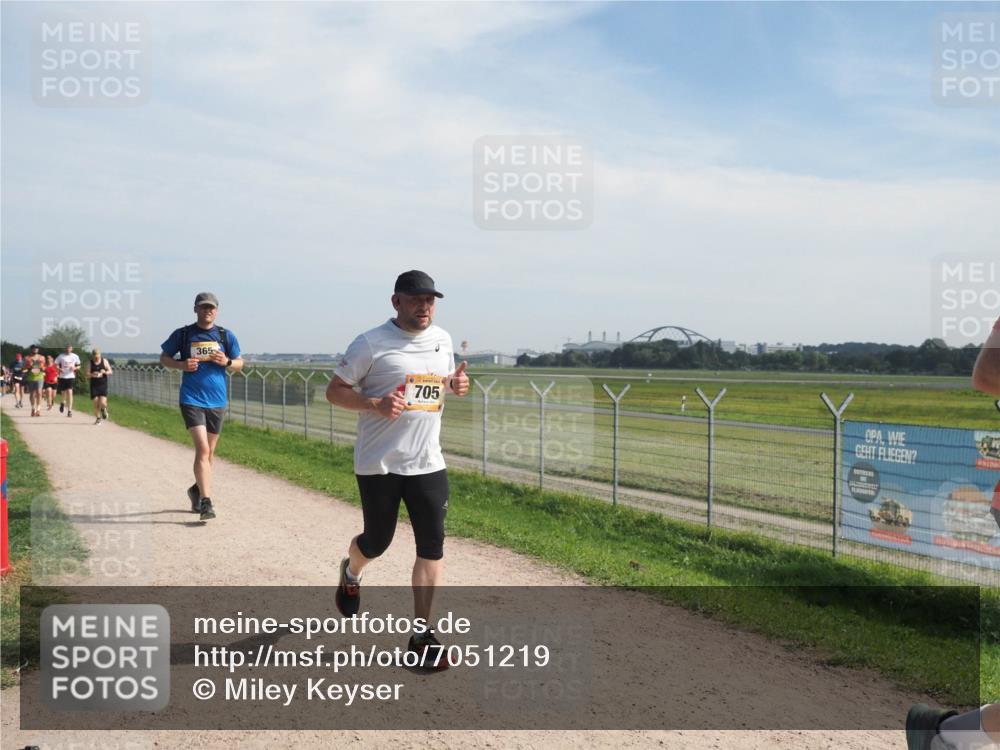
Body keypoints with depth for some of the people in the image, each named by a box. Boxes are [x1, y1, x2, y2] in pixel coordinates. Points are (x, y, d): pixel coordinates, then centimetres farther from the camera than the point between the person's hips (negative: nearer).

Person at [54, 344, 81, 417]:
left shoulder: (75, 357, 3)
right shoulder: (61, 356, 1)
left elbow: (78, 366, 12)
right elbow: (56, 365, 4)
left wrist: (75, 368, -10)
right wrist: (59, 369, -16)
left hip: (71, 377, -1)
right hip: (62, 377, 1)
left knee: (69, 392, -13)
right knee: (63, 392, 10)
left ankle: (69, 410, -12)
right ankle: (62, 403, 45)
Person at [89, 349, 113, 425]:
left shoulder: (104, 361, 0)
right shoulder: (90, 362, 0)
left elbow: (110, 371, 3)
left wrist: (105, 372, -18)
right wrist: (92, 375, -21)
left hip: (103, 385, -1)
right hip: (94, 385, 1)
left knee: (102, 402, -14)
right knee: (96, 403, -1)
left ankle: (103, 409, 22)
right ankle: (98, 418, 16)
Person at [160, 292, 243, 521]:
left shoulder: (226, 335, 7)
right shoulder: (183, 334, 2)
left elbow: (240, 364, 12)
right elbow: (164, 358, 11)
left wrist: (227, 362, -11)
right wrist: (181, 365, -9)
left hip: (217, 401, 3)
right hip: (192, 400, -3)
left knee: (208, 453, 14)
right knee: (202, 449, -17)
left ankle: (196, 490, 37)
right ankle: (205, 502, -17)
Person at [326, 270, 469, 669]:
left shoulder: (442, 340, 8)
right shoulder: (371, 344, -9)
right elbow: (334, 390, -6)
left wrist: (456, 384, -1)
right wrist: (376, 404, -23)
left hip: (428, 464, 4)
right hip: (378, 464, -4)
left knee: (432, 545, -2)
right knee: (376, 542, 10)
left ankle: (422, 634, 8)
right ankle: (350, 575, 46)